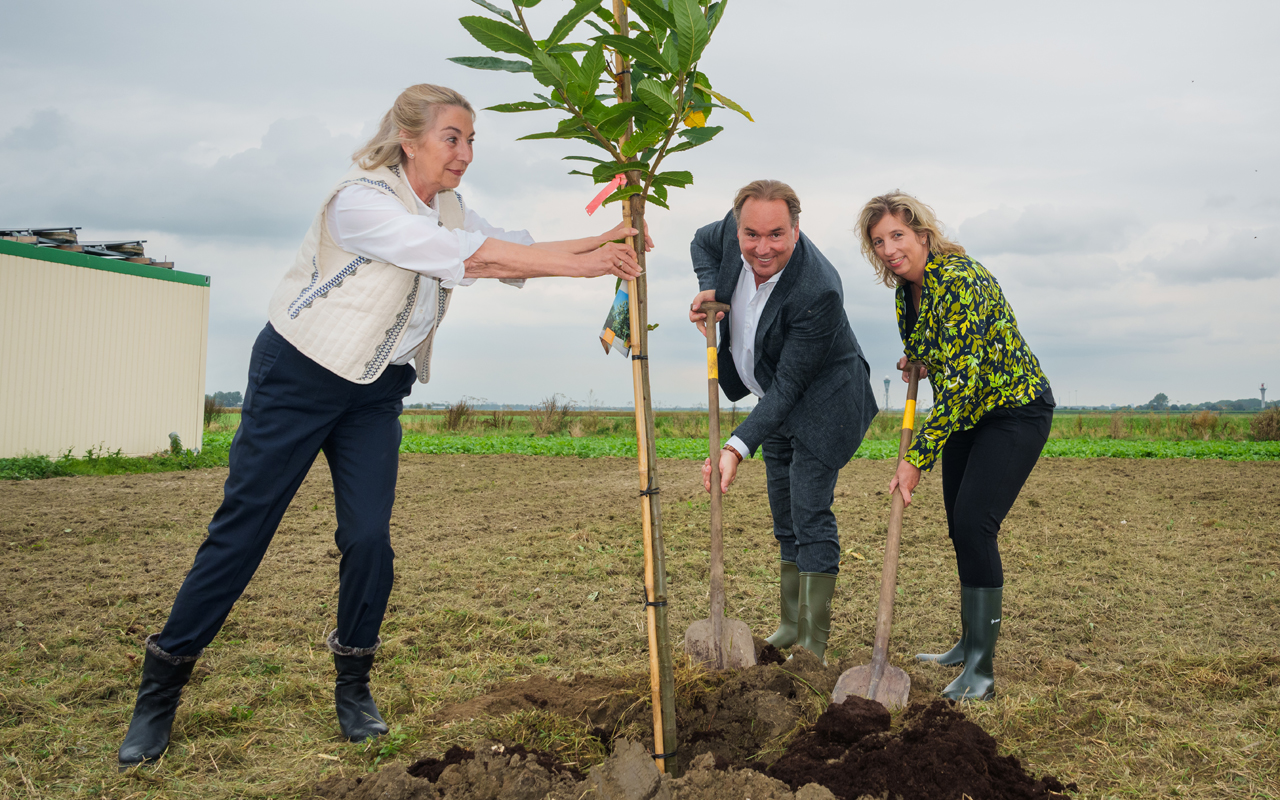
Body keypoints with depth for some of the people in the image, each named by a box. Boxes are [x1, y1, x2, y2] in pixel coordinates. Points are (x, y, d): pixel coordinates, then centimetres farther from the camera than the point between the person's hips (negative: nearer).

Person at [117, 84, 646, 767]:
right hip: (296, 377, -6)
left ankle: (353, 684, 14)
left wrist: (598, 243, -19)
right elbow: (469, 257, -29)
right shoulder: (361, 200, -22)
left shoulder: (448, 207, 5)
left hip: (376, 391, 6)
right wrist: (578, 265, -29)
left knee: (369, 536, -5)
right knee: (242, 527, -2)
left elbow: (515, 252, -3)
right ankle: (160, 686, 13)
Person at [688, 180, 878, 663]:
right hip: (775, 403, 8)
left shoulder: (817, 292, -35)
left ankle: (814, 644, 0)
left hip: (822, 404, -8)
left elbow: (788, 386, -31)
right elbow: (702, 244, 10)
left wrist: (738, 448, -37)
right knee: (785, 518, 16)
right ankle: (792, 625, 30)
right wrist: (709, 290, -10)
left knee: (810, 515, -9)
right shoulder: (733, 230, -16)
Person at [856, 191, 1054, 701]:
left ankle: (981, 670, -12)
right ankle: (971, 645, 28)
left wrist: (917, 458, -28)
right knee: (960, 528, 12)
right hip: (967, 414, 9)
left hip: (1015, 410, -9)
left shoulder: (958, 280, -27)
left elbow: (960, 381, -30)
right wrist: (918, 361, 1)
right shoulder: (905, 288, 1)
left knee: (973, 524, -18)